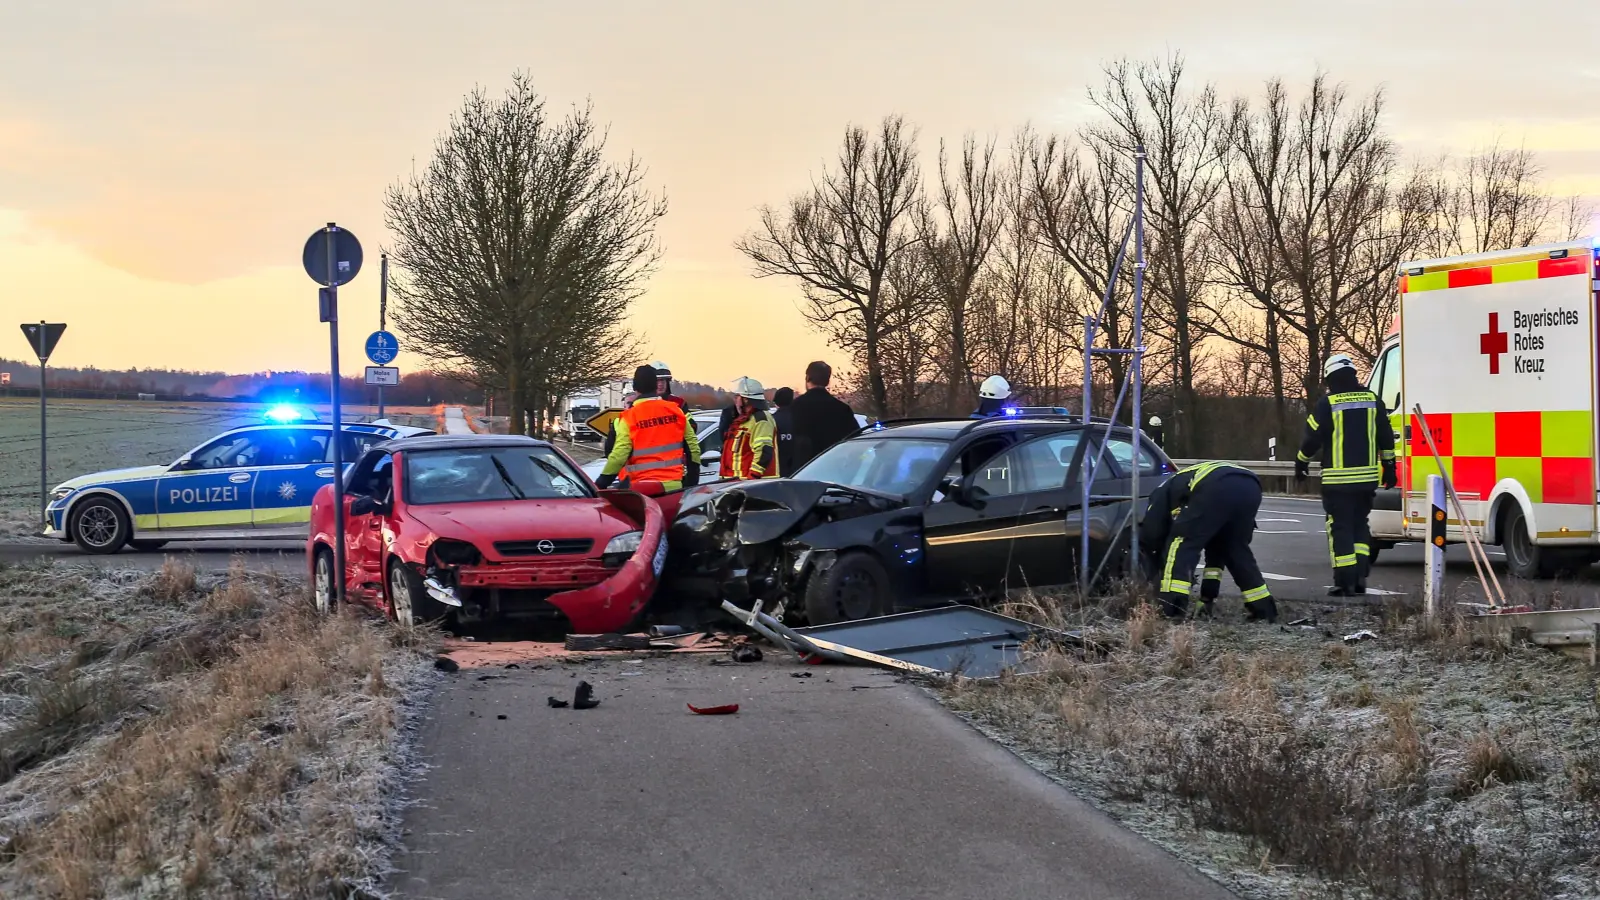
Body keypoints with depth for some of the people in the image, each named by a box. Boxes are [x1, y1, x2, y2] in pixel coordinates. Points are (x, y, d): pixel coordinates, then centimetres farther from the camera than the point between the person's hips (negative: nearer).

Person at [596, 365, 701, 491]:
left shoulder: (629, 417, -7)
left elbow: (619, 454, -14)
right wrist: (692, 481, 20)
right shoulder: (675, 411, 6)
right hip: (674, 485, 4)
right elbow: (692, 447, 10)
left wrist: (602, 482, -4)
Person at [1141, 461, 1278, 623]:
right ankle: (1265, 610, 28)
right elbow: (1215, 544, 46)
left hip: (1217, 488, -7)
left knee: (1180, 545, 5)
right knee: (1237, 550, 27)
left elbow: (1150, 533, 23)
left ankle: (1171, 610, -6)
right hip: (1250, 487, 7)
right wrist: (1208, 598, 49)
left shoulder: (1165, 490, 33)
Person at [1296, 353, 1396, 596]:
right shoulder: (1372, 400, 5)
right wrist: (1389, 466, 18)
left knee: (1340, 528, 0)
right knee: (1360, 525, 17)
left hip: (1338, 479, -5)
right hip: (1367, 477, 5)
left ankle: (1345, 583, -4)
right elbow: (1386, 437, 9)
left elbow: (1312, 438, -6)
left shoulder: (1327, 403, -9)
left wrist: (1301, 464, 10)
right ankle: (1360, 577, 11)